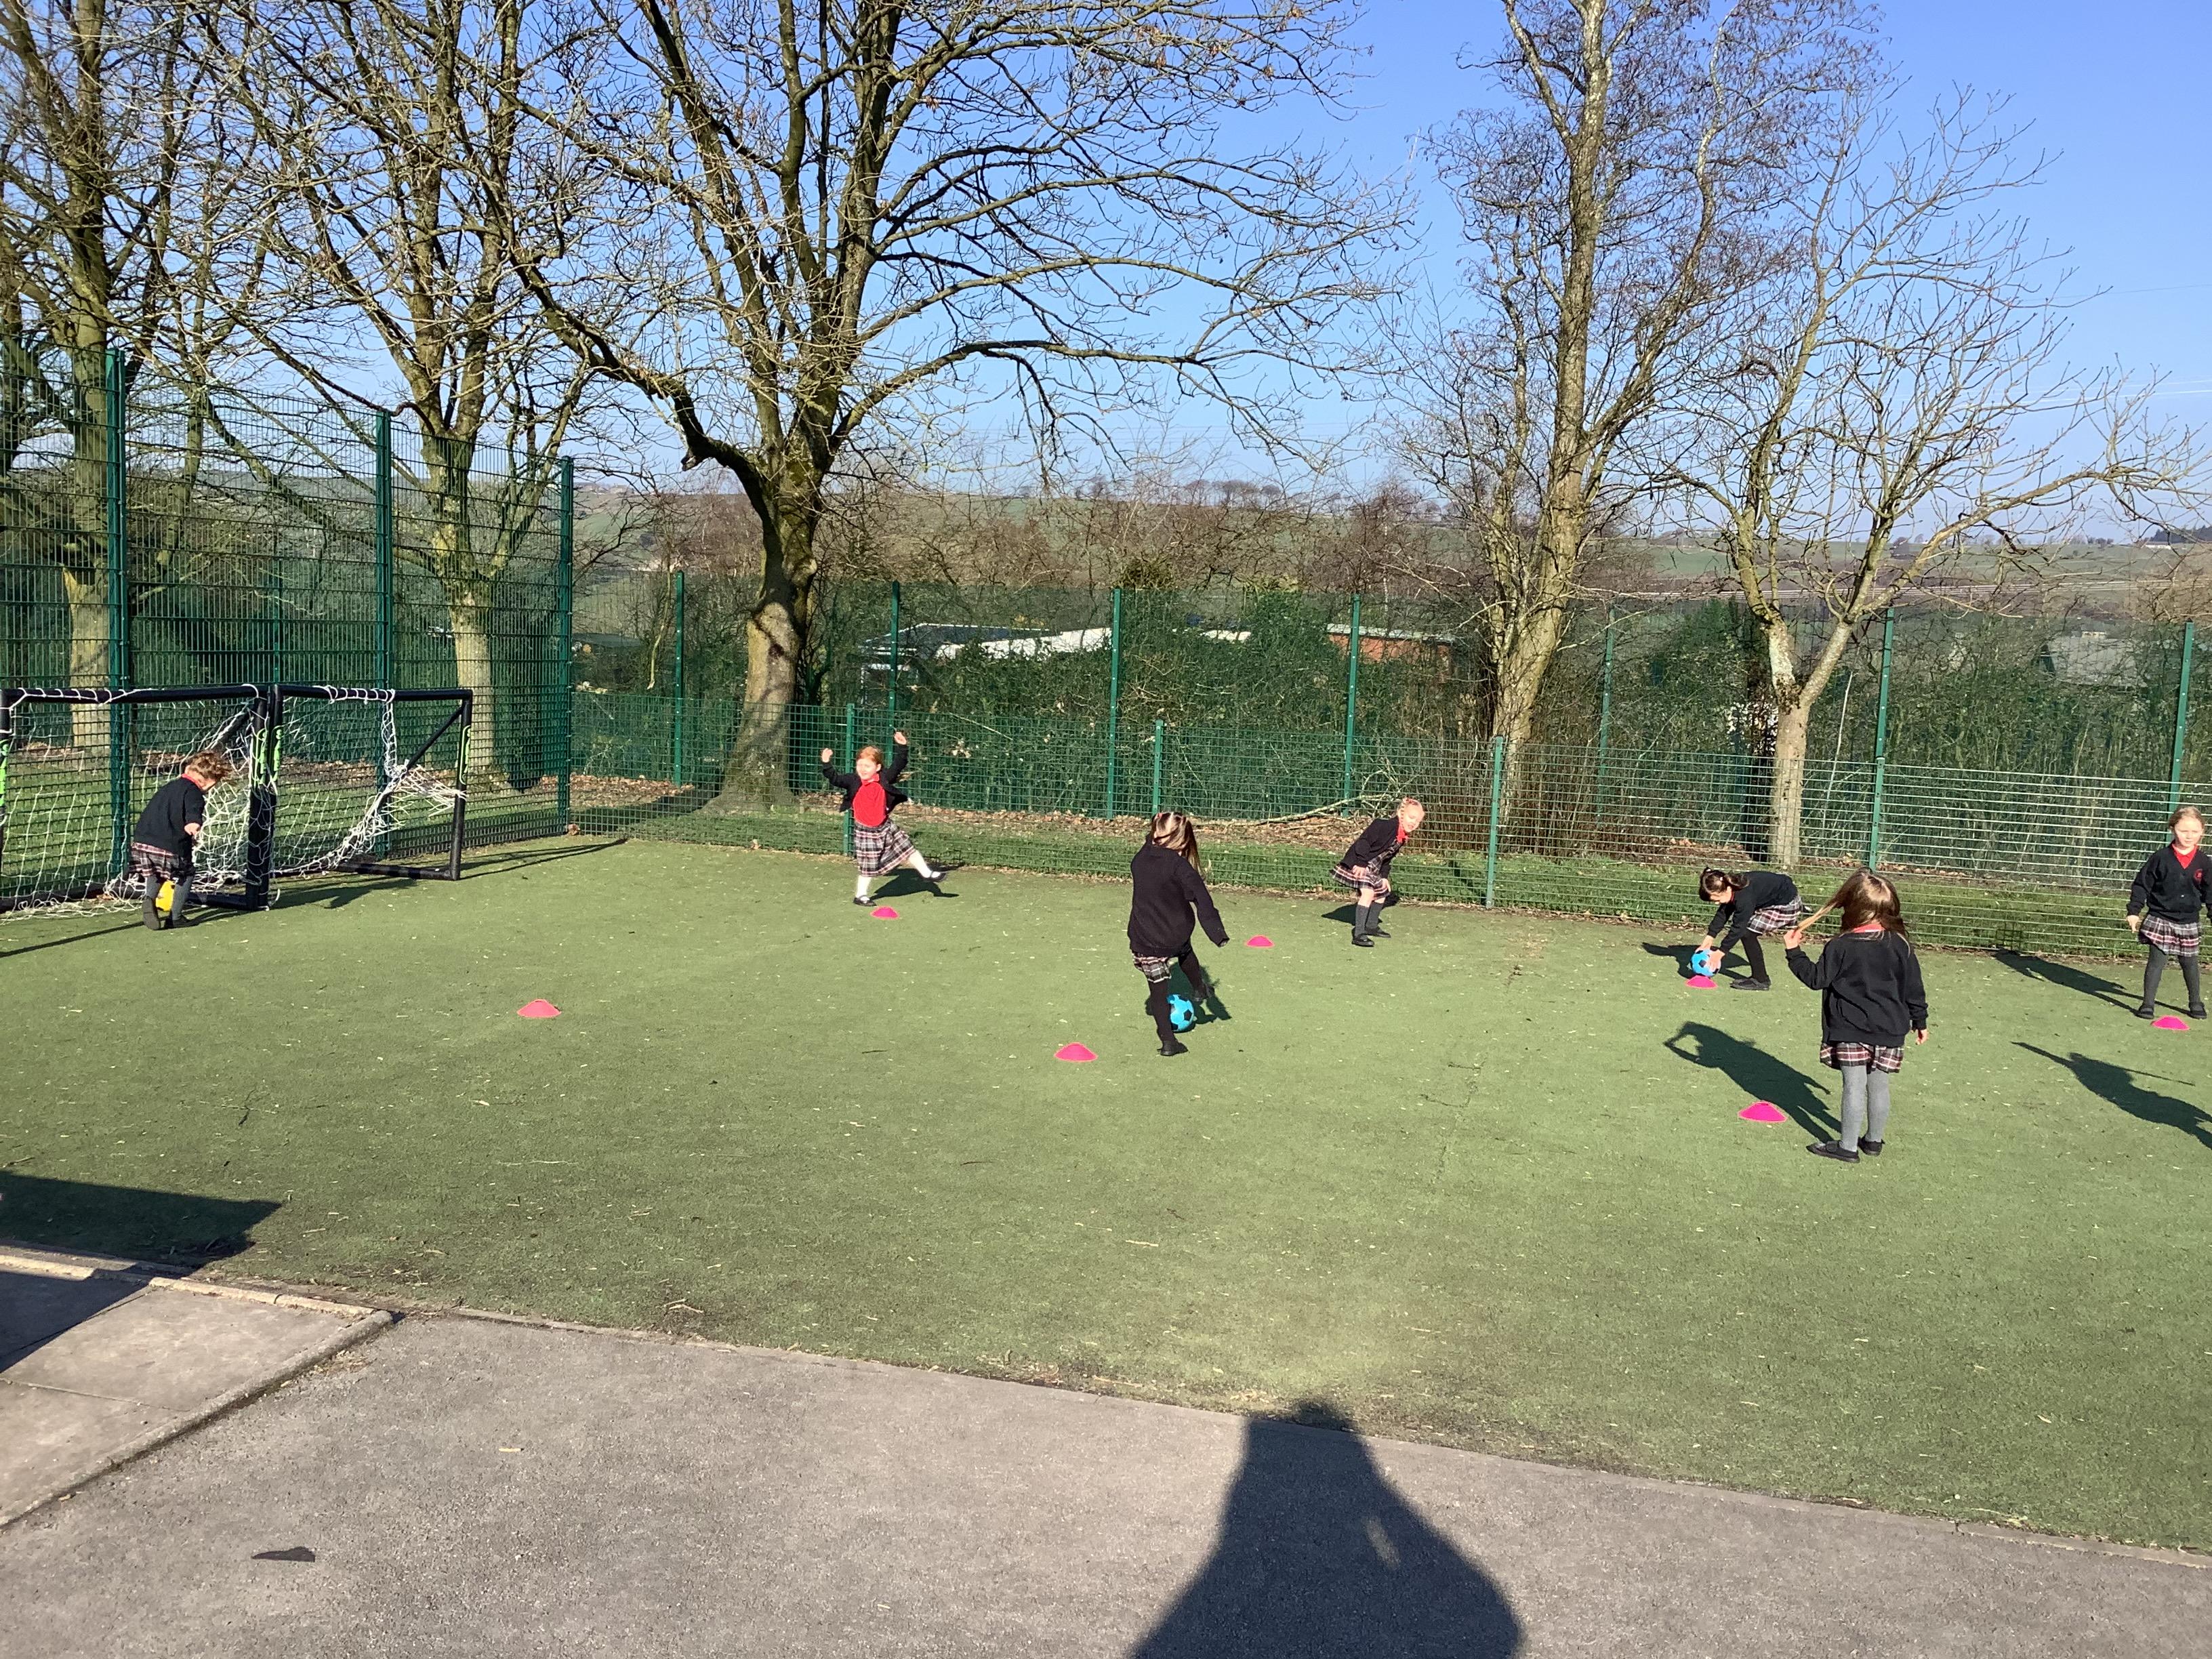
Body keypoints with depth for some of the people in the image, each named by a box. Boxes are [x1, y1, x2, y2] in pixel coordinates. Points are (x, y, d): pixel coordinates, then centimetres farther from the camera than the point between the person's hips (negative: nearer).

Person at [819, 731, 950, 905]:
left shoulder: (884, 779, -6)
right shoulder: (853, 781, -12)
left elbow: (898, 766, -4)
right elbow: (835, 778, -20)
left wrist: (901, 747, -13)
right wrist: (826, 764, -35)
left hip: (885, 826, 3)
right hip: (865, 830, -3)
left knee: (907, 848, 8)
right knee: (868, 866, 3)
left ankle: (926, 873, 24)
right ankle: (860, 895, 18)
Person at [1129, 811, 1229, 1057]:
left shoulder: (1139, 859, -3)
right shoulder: (1179, 865, -15)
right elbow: (1202, 900, -17)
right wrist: (1217, 932, -18)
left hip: (1145, 942, 2)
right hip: (1176, 936, -2)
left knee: (1157, 991, 9)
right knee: (1186, 951, 35)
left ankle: (1168, 1041, 6)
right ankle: (1200, 988, 49)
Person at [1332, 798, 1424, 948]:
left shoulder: (1402, 838, 8)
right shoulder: (1386, 825, -22)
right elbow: (1364, 841, -27)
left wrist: (1384, 877, 11)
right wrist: (1361, 863, -31)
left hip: (1373, 868, 11)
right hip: (1358, 864, -11)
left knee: (1383, 891, 23)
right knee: (1368, 892, -25)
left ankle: (1371, 926, 41)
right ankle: (1359, 934, -28)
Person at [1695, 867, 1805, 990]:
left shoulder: (1744, 897, -34)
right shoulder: (1733, 886, -8)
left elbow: (1738, 928, -28)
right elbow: (1723, 913, 3)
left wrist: (1721, 952, -24)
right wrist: (1709, 937, -3)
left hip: (1788, 905, -10)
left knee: (1747, 933, -13)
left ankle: (1760, 981, -7)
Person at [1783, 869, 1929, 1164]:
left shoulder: (1841, 946, -14)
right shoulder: (1900, 945, -1)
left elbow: (1817, 978, -7)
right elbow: (1913, 987, 6)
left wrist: (1794, 952, 2)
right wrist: (1920, 1021, 17)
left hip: (1850, 1030, -4)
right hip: (1889, 1030, 4)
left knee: (1854, 1086, 0)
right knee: (1879, 1086, 14)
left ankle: (1847, 1146, 5)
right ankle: (1874, 1140, 28)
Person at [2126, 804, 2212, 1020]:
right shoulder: (2161, 858, -7)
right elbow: (2142, 885, -2)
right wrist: (2134, 911, -4)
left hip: (2189, 922, 2)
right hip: (2160, 919, -2)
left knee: (2189, 963, 13)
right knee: (2156, 961, -2)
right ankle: (2148, 1004, 5)